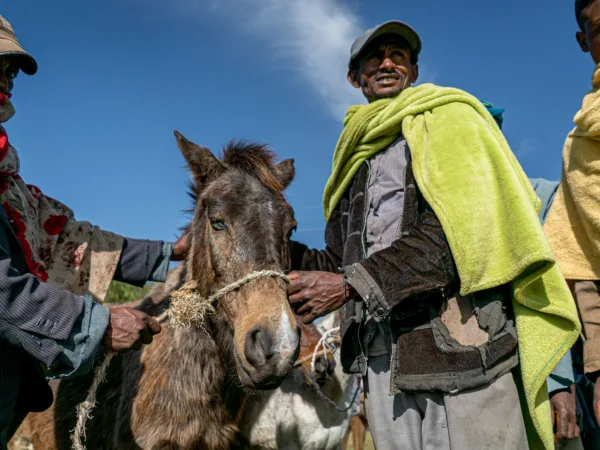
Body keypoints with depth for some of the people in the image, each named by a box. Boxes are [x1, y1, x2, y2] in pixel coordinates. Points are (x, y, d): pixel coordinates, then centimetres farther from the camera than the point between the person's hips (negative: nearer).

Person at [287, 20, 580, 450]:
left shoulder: (445, 116, 3)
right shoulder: (360, 160, 23)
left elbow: (460, 229, -14)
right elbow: (343, 264, 20)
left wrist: (349, 284, -18)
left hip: (459, 346, -6)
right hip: (382, 360, 6)